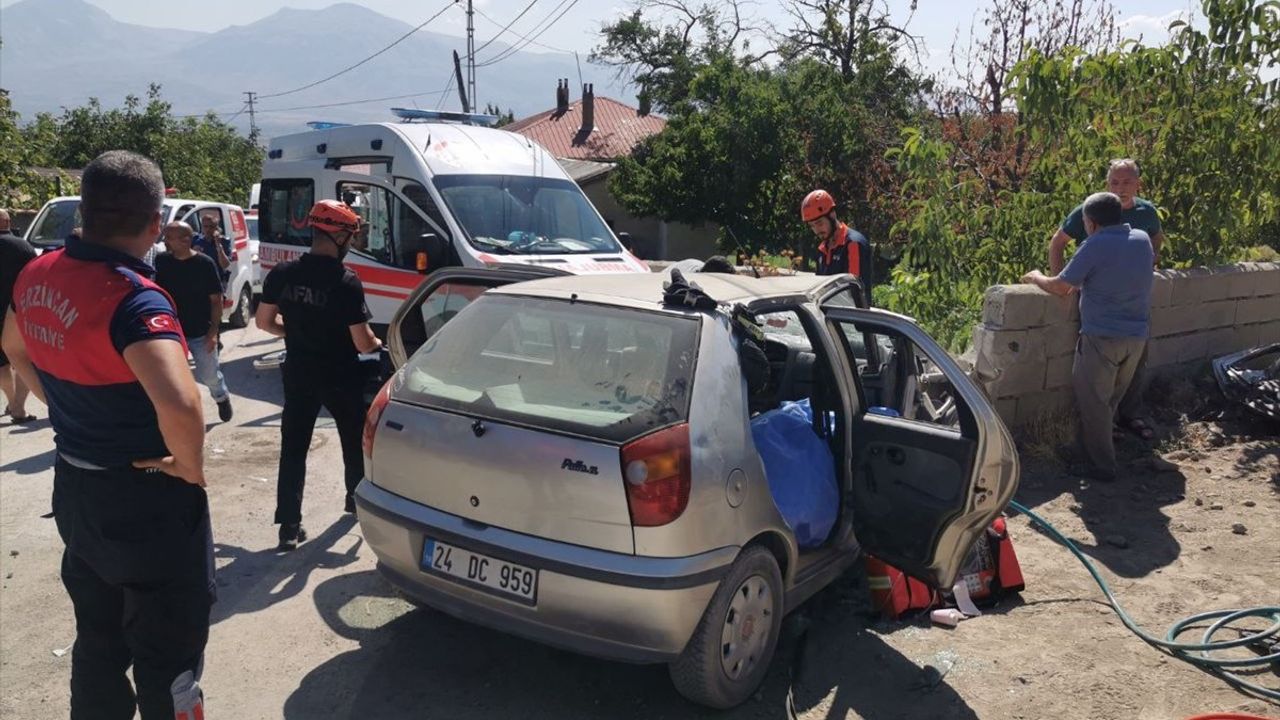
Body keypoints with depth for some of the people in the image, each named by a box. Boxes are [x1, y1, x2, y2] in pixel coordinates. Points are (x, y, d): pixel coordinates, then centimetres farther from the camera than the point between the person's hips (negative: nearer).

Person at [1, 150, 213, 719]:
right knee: (167, 659, 9)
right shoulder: (134, 297, -27)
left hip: (74, 486, 8)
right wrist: (190, 467, -23)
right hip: (147, 500, -8)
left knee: (98, 644, 25)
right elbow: (178, 405, -42)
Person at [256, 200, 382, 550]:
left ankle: (289, 525, 4)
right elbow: (362, 343, -19)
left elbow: (264, 321, 4)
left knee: (293, 447, 7)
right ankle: (357, 498, 37)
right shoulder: (346, 282, -20)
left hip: (298, 373, 3)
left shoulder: (282, 274, -5)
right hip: (340, 376, -3)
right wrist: (378, 343, 3)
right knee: (354, 439, 20)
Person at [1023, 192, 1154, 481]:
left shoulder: (1094, 246, -14)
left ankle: (1103, 466, 8)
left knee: (1093, 402, 5)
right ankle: (1097, 446, 36)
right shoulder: (1143, 240, 7)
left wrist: (1036, 277, 10)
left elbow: (1061, 287, -9)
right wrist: (1083, 282, 25)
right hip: (1137, 336, 7)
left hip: (1102, 337, -7)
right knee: (1112, 399, 21)